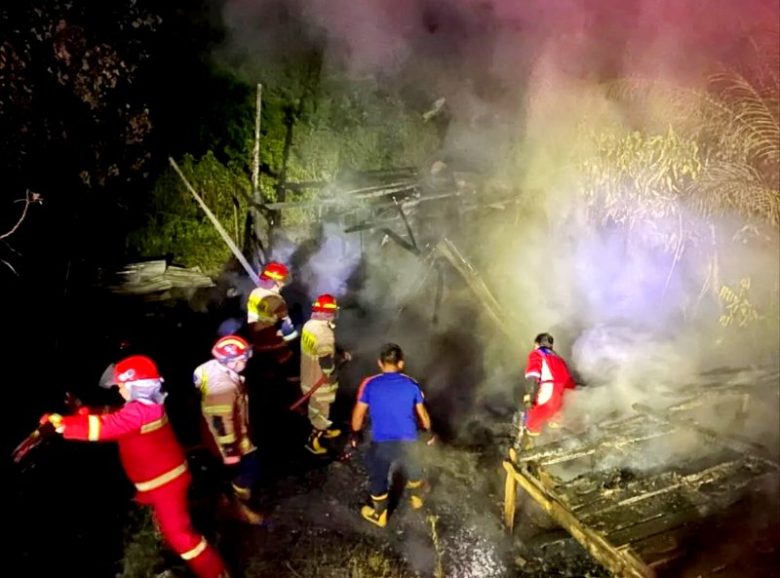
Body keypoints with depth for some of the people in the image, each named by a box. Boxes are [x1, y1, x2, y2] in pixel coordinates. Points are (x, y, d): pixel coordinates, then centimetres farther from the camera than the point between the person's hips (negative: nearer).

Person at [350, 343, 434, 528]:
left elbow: (358, 414, -3)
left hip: (381, 442, -2)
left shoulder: (370, 384, -10)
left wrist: (355, 433, 15)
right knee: (411, 466, 31)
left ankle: (379, 514, 40)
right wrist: (429, 431, 24)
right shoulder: (411, 385, -5)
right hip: (407, 440, 2)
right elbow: (422, 413, 6)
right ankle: (417, 497, 55)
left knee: (378, 476, 22)